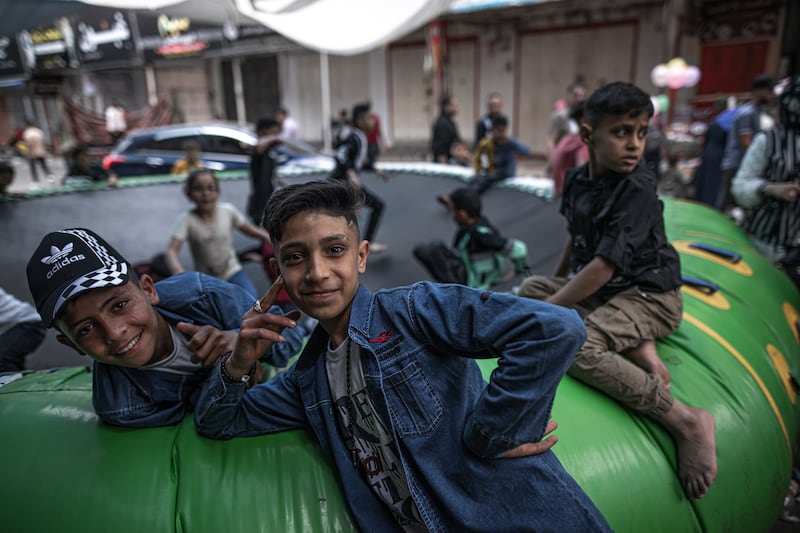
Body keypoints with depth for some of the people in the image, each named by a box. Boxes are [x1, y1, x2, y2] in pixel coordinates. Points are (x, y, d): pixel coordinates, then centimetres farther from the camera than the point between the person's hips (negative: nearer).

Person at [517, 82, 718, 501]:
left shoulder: (636, 188, -20)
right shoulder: (577, 180, 1)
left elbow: (603, 267, -26)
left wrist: (548, 309, -22)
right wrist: (556, 282, 25)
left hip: (650, 295, -9)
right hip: (603, 290, 9)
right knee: (529, 287, 3)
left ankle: (685, 420, -19)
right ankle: (636, 348, -11)